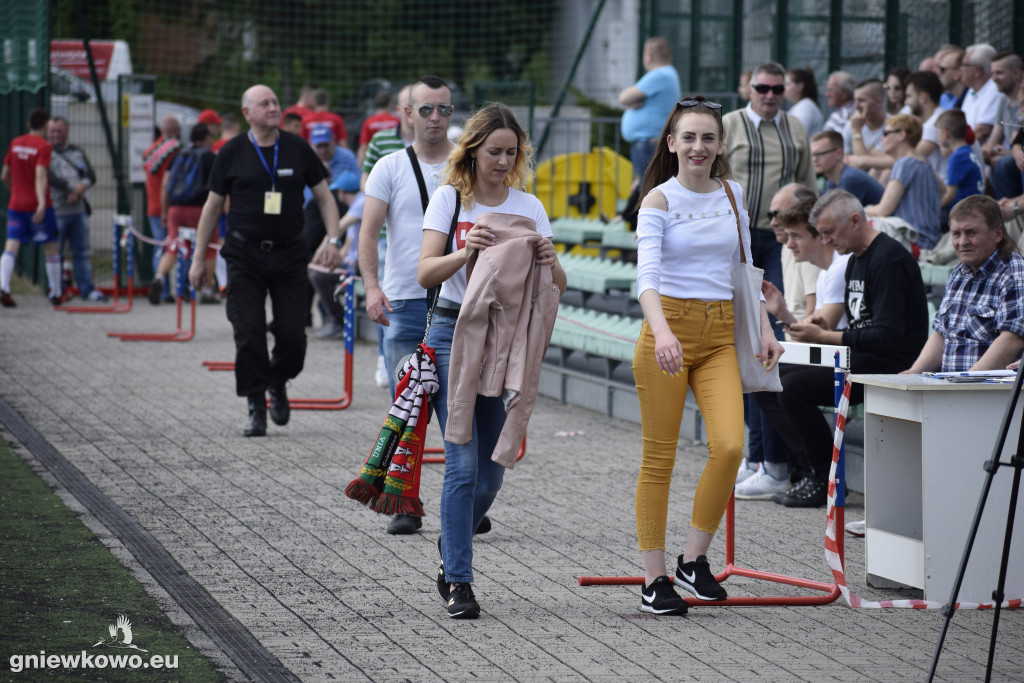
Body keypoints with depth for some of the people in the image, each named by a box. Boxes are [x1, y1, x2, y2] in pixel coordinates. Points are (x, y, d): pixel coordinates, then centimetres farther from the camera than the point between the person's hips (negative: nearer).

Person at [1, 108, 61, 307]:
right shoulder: (44, 147, -8)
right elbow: (40, 175, -22)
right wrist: (42, 203, -31)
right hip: (37, 206, -4)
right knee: (51, 249, 10)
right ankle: (56, 293, 17)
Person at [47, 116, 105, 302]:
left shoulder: (77, 152, 17)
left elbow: (91, 175, 10)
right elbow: (48, 177, -13)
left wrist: (83, 186, -12)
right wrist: (72, 187, -15)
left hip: (78, 210, 5)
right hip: (56, 211, -5)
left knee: (82, 252, 5)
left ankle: (87, 289, 9)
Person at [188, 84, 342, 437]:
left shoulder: (297, 148, 5)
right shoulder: (232, 153, 2)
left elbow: (324, 196, 11)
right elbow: (212, 206, 8)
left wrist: (332, 239, -4)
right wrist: (198, 258, 6)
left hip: (289, 255, 1)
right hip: (244, 255, -1)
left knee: (292, 333, -5)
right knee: (249, 333, -6)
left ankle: (277, 382, 25)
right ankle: (256, 407, 4)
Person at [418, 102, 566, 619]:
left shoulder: (529, 207, 8)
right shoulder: (450, 198, 0)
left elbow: (557, 286, 4)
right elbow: (426, 274, -11)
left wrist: (550, 261, -18)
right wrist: (466, 253, -29)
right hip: (454, 333, -3)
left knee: (491, 471, 6)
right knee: (464, 463, -11)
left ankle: (451, 551, 30)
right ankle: (458, 583, -8)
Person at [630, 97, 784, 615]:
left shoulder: (732, 195, 10)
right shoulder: (659, 200, -6)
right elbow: (647, 273, -19)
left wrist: (764, 330, 11)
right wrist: (662, 333, -35)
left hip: (719, 334, 4)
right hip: (669, 328, -4)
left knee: (729, 446, -14)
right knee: (659, 456, 1)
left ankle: (694, 559, 2)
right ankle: (655, 579, 8)